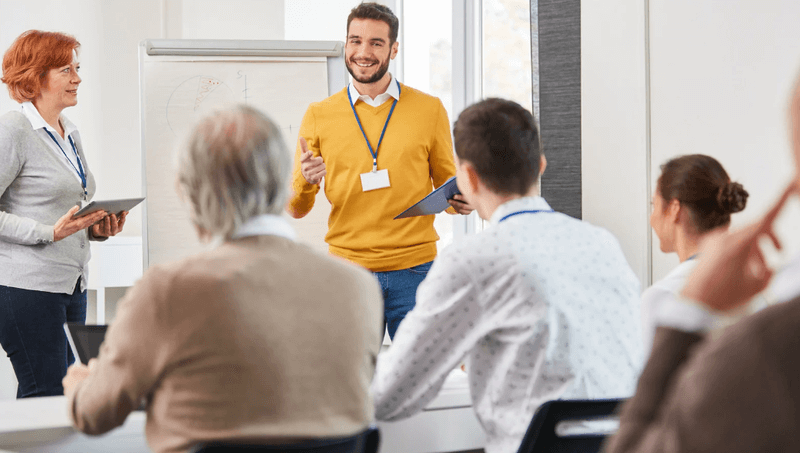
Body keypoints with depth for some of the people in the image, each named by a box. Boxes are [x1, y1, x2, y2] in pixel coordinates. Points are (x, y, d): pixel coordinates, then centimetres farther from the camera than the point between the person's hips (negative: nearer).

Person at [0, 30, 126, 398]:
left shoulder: (70, 134, 17)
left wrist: (96, 227, 8)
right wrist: (51, 232, -20)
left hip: (72, 285, 8)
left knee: (70, 392, 6)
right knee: (44, 395, -8)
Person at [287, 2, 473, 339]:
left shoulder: (429, 110, 6)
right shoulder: (319, 116, 6)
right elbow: (296, 210, 8)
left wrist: (460, 201, -9)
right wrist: (304, 183, -14)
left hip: (414, 271, 0)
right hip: (348, 270, 0)